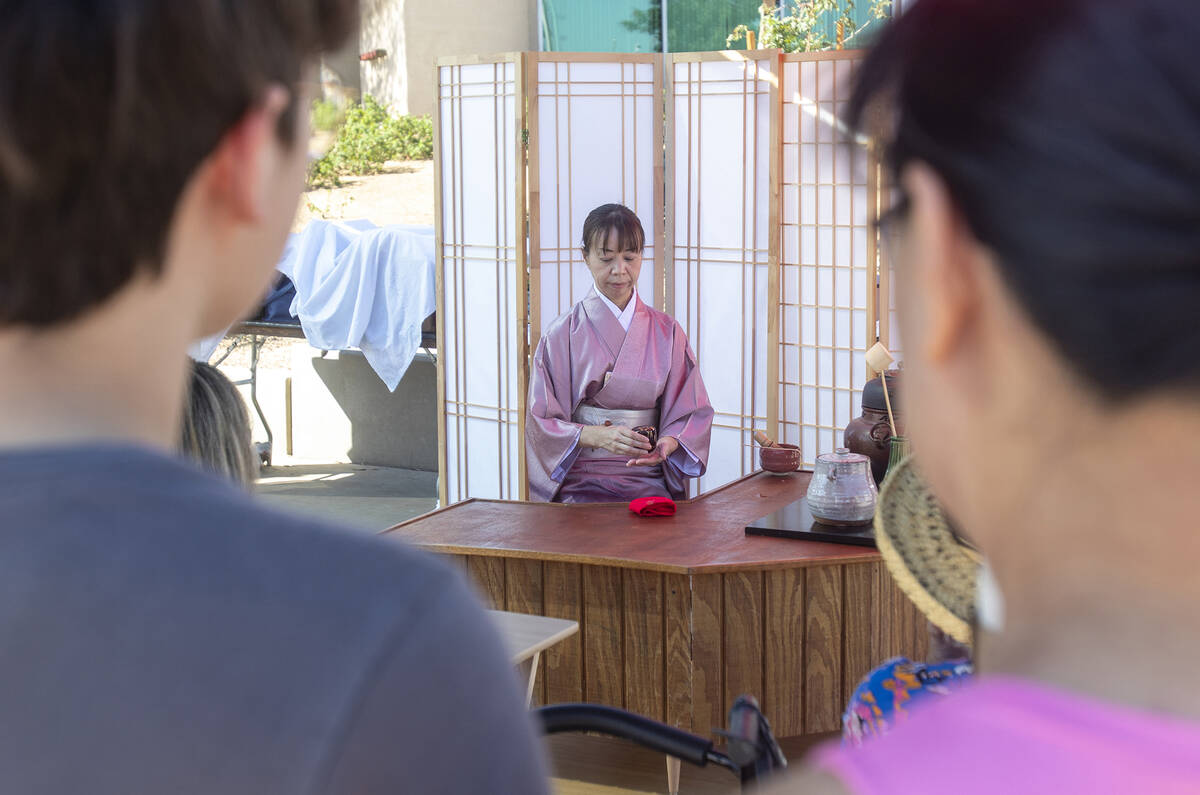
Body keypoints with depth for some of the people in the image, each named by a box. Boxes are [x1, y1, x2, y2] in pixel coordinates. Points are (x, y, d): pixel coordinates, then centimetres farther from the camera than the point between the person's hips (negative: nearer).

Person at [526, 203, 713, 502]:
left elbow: (694, 411, 9)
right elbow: (542, 421, 0)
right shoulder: (562, 334, 4)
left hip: (650, 481, 2)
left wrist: (667, 444, -14)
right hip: (580, 482, -2)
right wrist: (598, 436, -19)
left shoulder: (666, 331, 12)